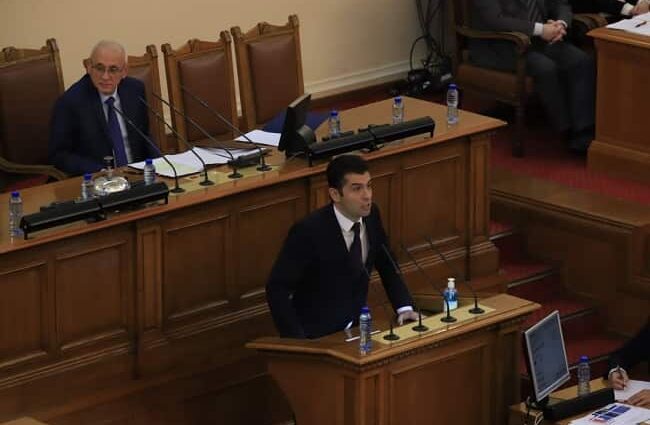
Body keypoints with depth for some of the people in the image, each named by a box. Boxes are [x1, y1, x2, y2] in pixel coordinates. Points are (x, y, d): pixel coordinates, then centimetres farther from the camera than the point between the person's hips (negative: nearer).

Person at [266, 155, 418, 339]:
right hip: (318, 337, -6)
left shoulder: (371, 215, -1)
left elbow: (387, 267, 15)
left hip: (357, 328, 6)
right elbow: (277, 288, -16)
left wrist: (404, 308, 1)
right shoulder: (309, 231, -19)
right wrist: (297, 342, -23)